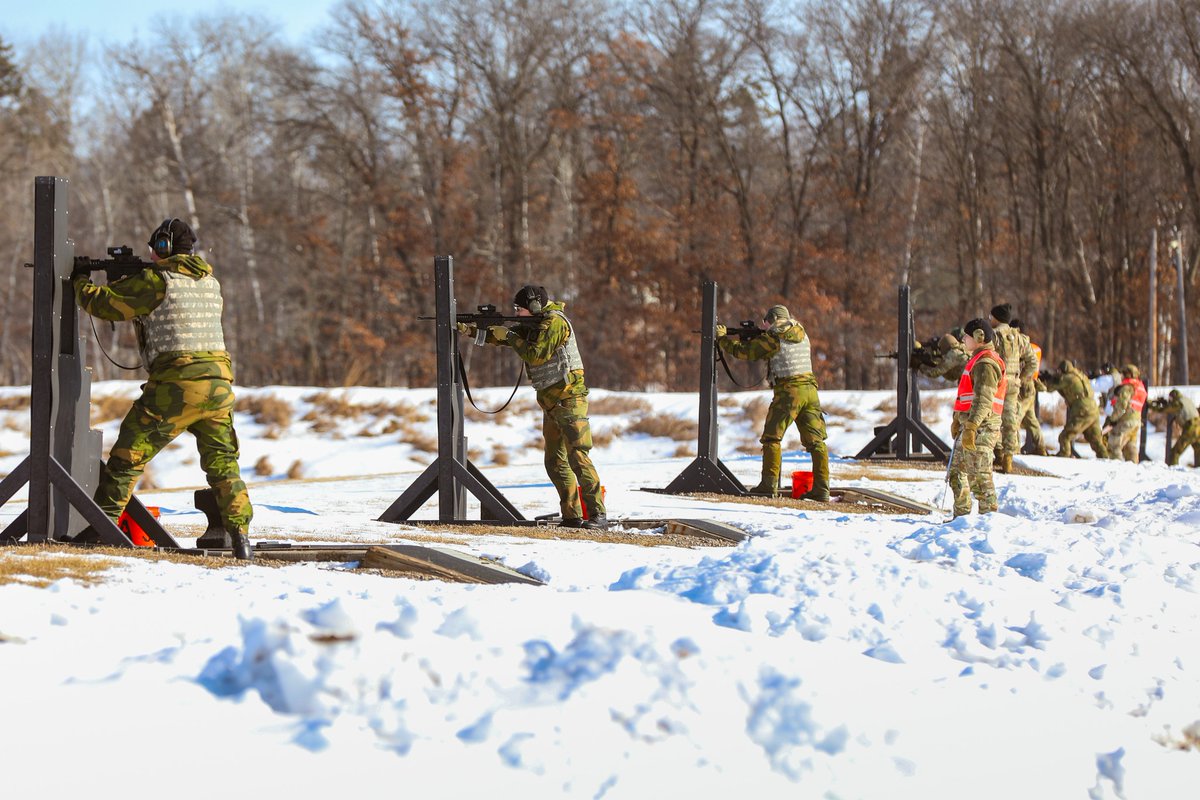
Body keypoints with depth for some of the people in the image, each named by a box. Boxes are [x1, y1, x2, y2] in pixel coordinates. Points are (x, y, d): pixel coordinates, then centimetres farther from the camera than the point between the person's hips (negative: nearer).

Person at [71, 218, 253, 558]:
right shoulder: (211, 282, 17)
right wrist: (130, 279, 29)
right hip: (219, 381, 6)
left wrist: (81, 282, 21)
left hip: (177, 383, -5)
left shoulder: (157, 280, -3)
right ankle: (240, 535, 1)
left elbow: (104, 304, 0)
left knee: (128, 456, 3)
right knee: (222, 462, 12)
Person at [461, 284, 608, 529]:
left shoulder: (554, 322, -13)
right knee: (555, 463, 7)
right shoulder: (534, 324, 14)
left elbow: (537, 355, -21)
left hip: (568, 399, -10)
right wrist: (468, 329, 11)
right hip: (551, 403, 10)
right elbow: (499, 337, 20)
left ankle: (598, 515, -18)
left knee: (577, 456, -16)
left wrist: (510, 336, -12)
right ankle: (572, 516, 8)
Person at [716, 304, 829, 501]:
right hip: (810, 389, 6)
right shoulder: (802, 336, 17)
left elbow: (743, 351, 1)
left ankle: (769, 483, -3)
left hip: (789, 391, -6)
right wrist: (745, 338, 22)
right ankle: (822, 488, 2)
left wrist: (722, 337, 16)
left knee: (772, 438, 2)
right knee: (815, 441, 5)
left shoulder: (773, 338, -5)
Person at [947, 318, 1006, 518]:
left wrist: (971, 427, -28)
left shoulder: (985, 363, -14)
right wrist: (957, 420, 30)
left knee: (979, 475, -10)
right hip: (970, 425, 11)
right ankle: (962, 515, 22)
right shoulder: (977, 361, 20)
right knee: (957, 471, 16)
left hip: (981, 427, -11)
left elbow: (983, 399, -22)